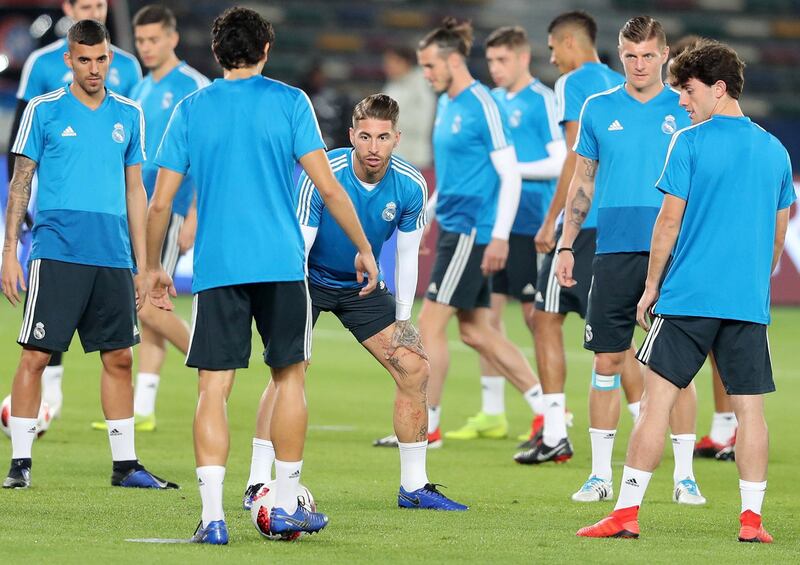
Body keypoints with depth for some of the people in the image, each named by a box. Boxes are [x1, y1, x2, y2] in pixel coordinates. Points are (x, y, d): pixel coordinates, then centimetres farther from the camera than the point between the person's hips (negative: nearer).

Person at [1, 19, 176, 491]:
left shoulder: (129, 115, 11)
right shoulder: (44, 111, 2)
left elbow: (135, 191, 16)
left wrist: (143, 265, 13)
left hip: (113, 257, 3)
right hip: (57, 252, -3)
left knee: (119, 358, 5)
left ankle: (126, 465, 12)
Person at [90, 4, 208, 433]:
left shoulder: (192, 87, -8)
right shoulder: (141, 90, 16)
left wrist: (194, 215, -19)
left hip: (170, 212, -8)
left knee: (148, 306, -13)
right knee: (146, 312, 5)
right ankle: (142, 410, 5)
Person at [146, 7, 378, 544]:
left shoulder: (190, 110, 7)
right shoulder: (289, 101, 2)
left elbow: (160, 202, 5)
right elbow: (328, 187, -3)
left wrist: (154, 267, 18)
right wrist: (364, 249, 7)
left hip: (215, 268, 1)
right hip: (280, 263, -1)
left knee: (214, 388, 0)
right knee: (290, 376, 12)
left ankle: (213, 515, -10)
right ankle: (286, 505, 16)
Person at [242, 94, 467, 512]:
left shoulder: (410, 187, -15)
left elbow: (407, 255, -2)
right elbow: (297, 248, -25)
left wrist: (402, 321, 1)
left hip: (362, 287, 4)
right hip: (308, 279, -4)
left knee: (415, 370, -2)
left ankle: (414, 487, 10)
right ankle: (258, 485, -19)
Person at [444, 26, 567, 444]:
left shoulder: (542, 101, -9)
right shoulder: (491, 100, 12)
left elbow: (561, 162, -13)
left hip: (528, 224, -7)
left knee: (535, 315, -2)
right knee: (487, 312, 5)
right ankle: (492, 414, 11)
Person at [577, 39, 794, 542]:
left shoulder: (690, 143, -5)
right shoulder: (775, 151, 11)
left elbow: (670, 221, -5)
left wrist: (652, 286, 3)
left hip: (690, 295, -4)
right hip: (750, 303, 4)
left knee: (658, 397, -1)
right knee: (749, 406, 5)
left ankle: (627, 512, -2)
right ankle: (752, 518, 1)